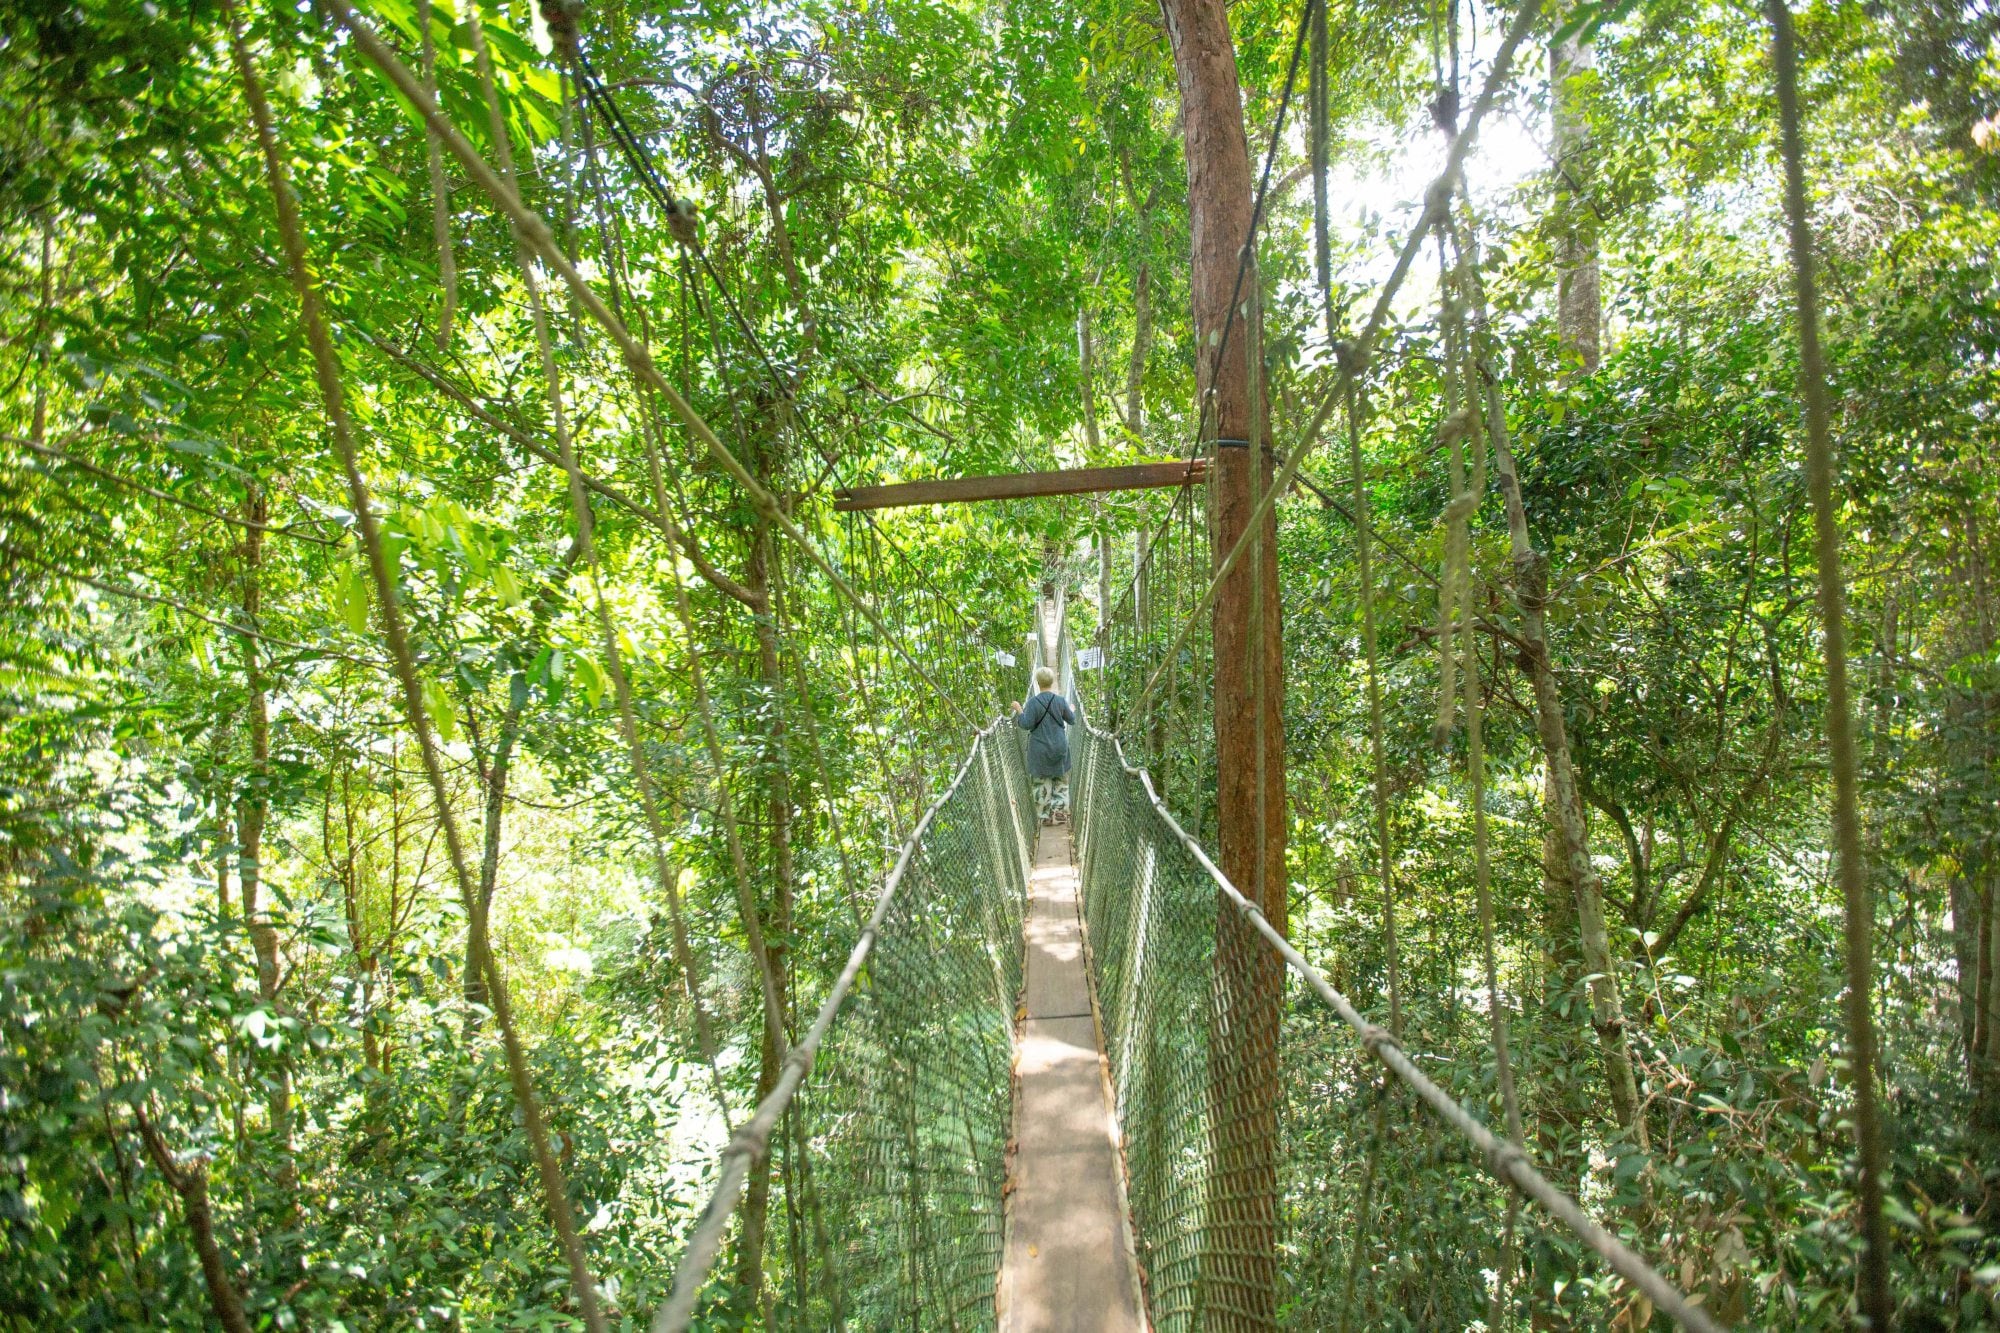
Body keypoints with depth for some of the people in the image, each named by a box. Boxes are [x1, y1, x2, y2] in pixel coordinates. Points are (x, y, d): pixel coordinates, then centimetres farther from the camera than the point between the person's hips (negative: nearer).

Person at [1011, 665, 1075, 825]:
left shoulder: (1033, 702, -14)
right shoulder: (1061, 701, -6)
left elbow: (1026, 725, -15)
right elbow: (1072, 720, 4)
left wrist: (1019, 711, -1)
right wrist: (1071, 710, 24)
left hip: (1040, 749, -2)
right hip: (1059, 748, 2)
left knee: (1042, 782, 9)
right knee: (1061, 780, 15)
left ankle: (1046, 815, 12)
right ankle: (1060, 811, 13)